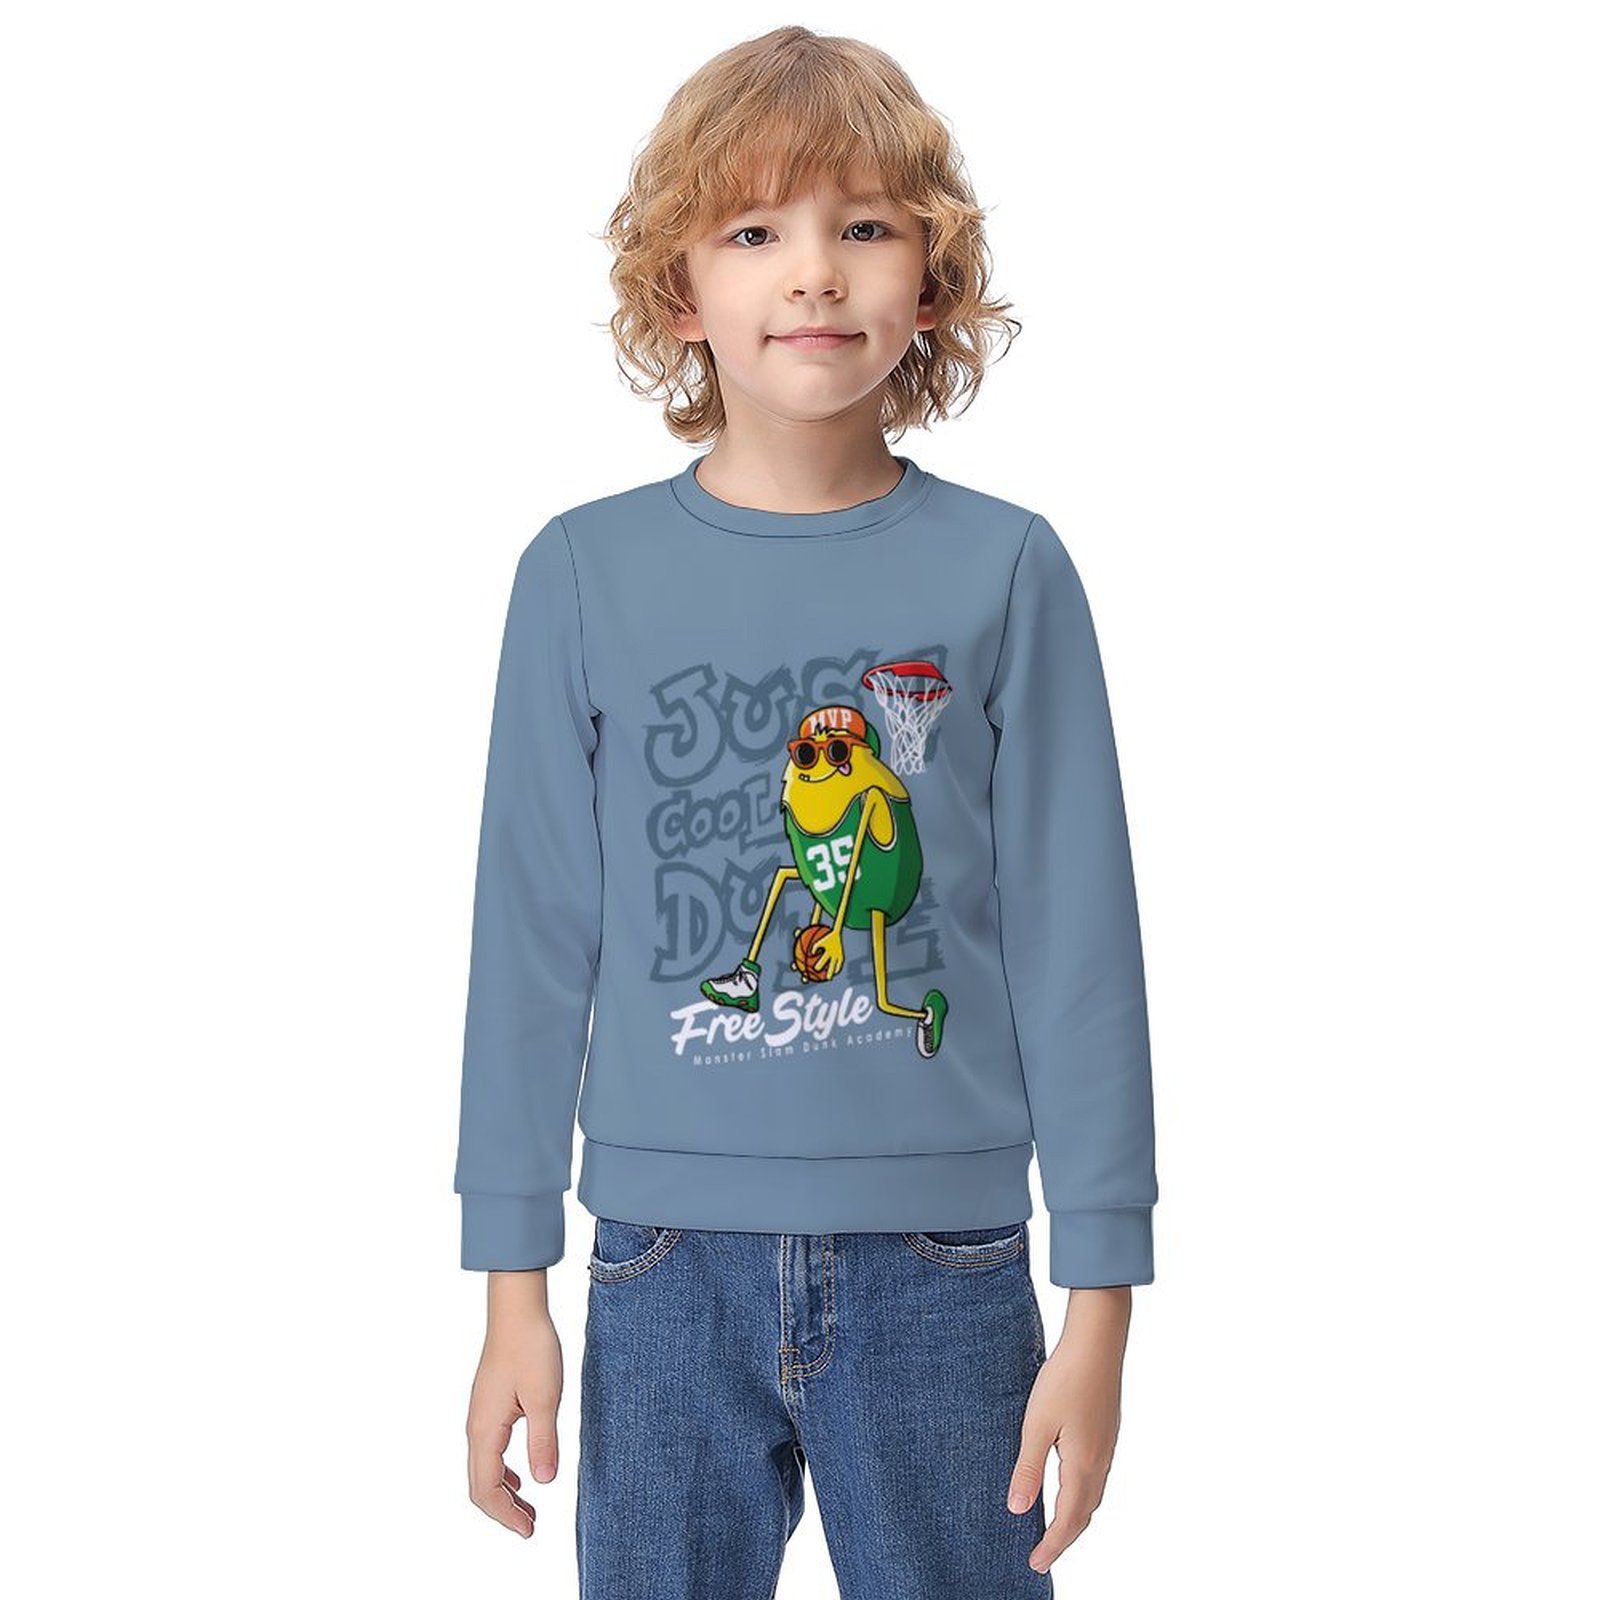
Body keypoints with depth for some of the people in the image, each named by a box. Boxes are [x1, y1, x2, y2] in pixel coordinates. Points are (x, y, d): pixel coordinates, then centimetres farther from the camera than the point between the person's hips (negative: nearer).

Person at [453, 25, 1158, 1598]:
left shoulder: (1006, 571, -2)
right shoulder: (584, 573, 0)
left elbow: (1078, 941, -1)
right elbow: (534, 933, 4)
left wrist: (1100, 1304, -2)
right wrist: (513, 1286, 4)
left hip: (941, 1265, 0)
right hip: (668, 1266, 1)